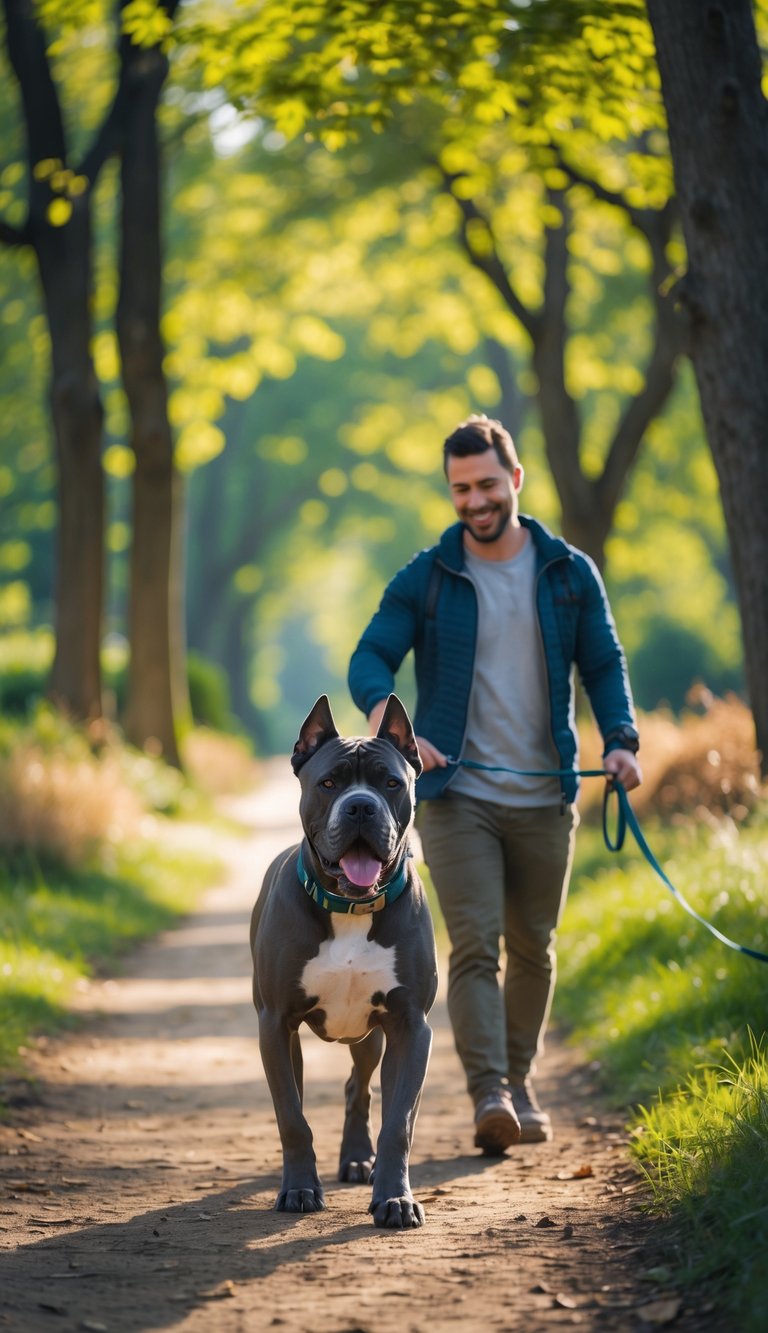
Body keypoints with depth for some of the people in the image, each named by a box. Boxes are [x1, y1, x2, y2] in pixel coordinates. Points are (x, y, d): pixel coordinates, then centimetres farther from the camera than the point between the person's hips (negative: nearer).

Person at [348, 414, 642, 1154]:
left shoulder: (569, 573, 5)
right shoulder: (424, 579, 0)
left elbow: (604, 666, 7)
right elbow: (369, 658, -6)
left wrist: (620, 739, -11)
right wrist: (387, 719, -28)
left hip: (545, 797, 2)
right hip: (457, 794, -2)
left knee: (532, 947, 11)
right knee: (474, 944, -12)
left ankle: (519, 1080, 27)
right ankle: (488, 1094, -17)